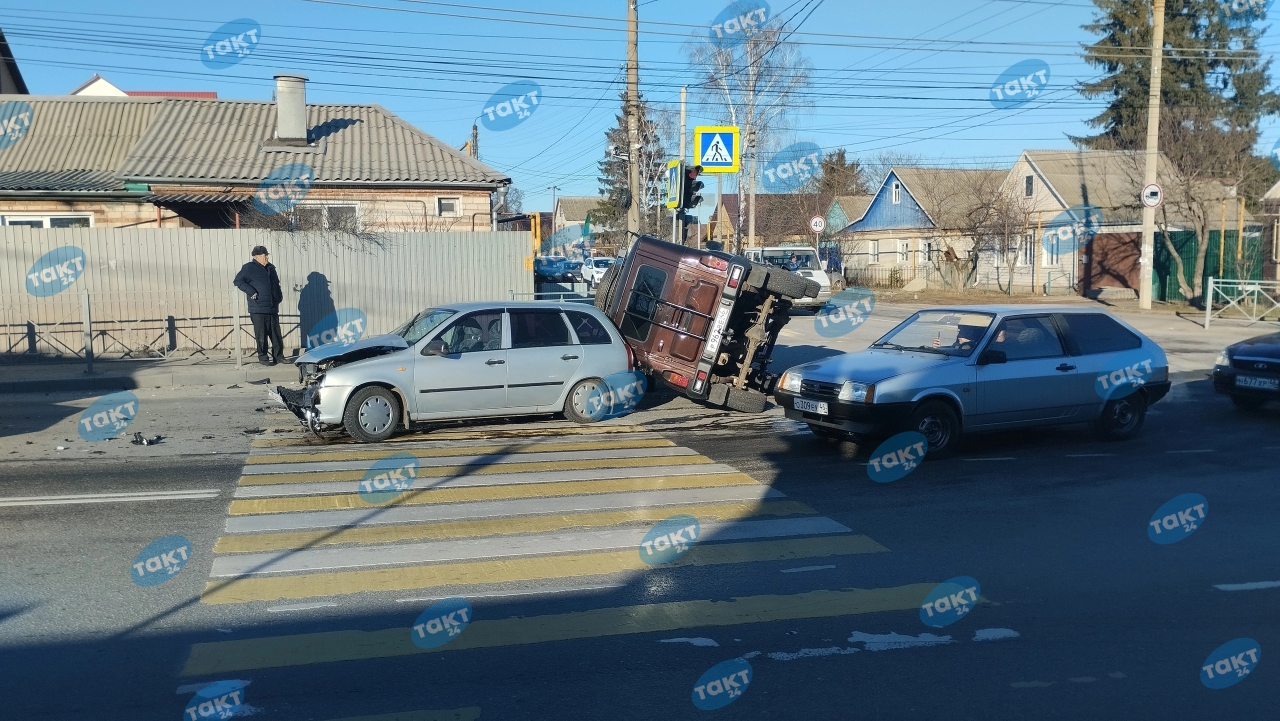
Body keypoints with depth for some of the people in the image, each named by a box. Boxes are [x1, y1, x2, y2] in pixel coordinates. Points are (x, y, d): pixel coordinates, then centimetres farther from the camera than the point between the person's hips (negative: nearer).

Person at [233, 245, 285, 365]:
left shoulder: (271, 268, 16)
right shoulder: (249, 268, -5)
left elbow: (276, 284, 27)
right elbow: (238, 281, -11)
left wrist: (279, 296, 14)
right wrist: (251, 292, -18)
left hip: (272, 308, 6)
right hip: (258, 309, -6)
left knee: (276, 334, 9)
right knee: (261, 335, -2)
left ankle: (278, 356, 18)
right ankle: (263, 357, 7)